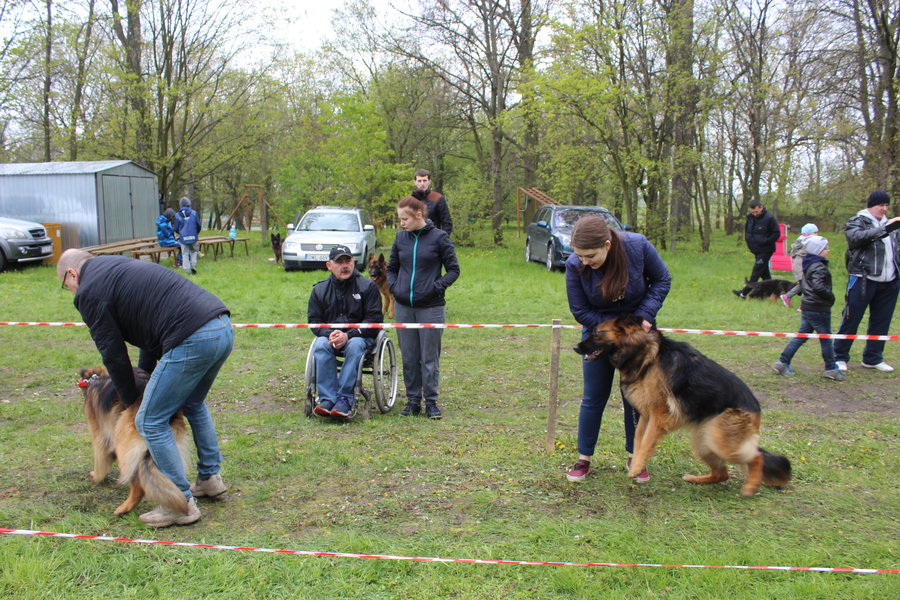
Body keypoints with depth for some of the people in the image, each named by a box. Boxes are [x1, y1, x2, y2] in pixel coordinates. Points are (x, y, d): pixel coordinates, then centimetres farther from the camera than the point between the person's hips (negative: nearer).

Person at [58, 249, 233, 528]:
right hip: (224, 328, 9)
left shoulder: (89, 292, 3)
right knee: (193, 404, 30)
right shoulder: (120, 267, 30)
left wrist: (130, 398, 20)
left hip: (193, 341, -9)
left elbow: (113, 353, 5)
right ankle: (210, 478, 36)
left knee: (150, 421, 4)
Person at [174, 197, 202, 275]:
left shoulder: (177, 215, -2)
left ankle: (187, 270, 6)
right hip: (193, 237, 1)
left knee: (185, 254, 7)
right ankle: (193, 265, 2)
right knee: (193, 251, 18)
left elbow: (176, 228, 1)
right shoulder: (194, 213, -2)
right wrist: (196, 233, 19)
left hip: (183, 238, 0)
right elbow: (198, 225, 0)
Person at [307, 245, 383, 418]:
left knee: (355, 345, -36)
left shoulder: (368, 286, 0)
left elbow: (373, 319, -7)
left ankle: (344, 398, -34)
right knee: (321, 345, -31)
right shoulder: (320, 289, 9)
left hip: (361, 337, -2)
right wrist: (330, 334, -17)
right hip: (330, 336, 3)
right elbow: (314, 320, 5)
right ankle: (327, 399, -33)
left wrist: (348, 335, -20)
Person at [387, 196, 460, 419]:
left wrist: (437, 287, -12)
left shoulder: (439, 237, -5)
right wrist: (394, 287, 2)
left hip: (431, 308, -4)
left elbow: (453, 270, 0)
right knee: (408, 358, 10)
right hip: (403, 307, 4)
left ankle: (431, 401, 16)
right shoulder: (401, 238, 6)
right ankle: (413, 400, 22)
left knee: (430, 357, 4)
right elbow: (392, 268, 19)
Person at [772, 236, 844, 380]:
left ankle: (783, 362, 10)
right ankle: (831, 368, 15)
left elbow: (802, 281, 24)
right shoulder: (819, 267, -18)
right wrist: (831, 296, -18)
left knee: (802, 335, 12)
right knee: (826, 338, 4)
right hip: (819, 309, -9)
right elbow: (818, 286, -31)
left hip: (807, 307, 9)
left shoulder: (808, 265, 12)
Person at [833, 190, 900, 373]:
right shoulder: (857, 222, -1)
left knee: (881, 321, 10)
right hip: (863, 280, -6)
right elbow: (858, 237, -22)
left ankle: (873, 358, 21)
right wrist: (885, 229, -28)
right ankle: (839, 357, 8)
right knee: (851, 319, -2)